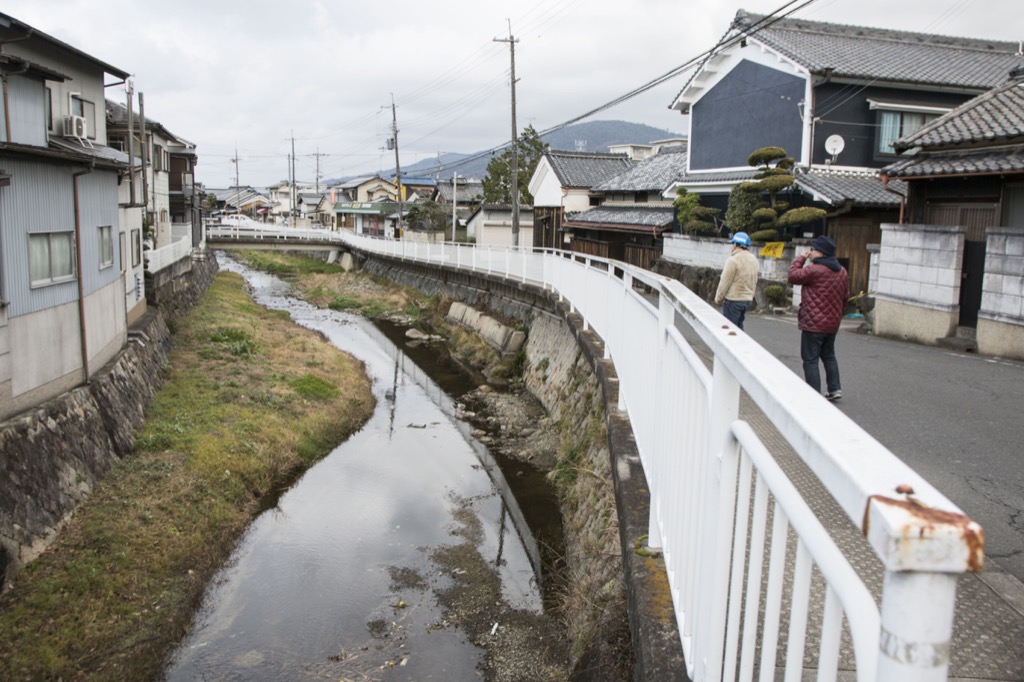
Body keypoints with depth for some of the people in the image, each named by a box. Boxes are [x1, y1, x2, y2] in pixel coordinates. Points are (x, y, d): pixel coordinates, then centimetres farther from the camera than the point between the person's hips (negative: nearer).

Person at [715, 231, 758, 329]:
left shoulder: (733, 260, -15)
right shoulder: (753, 260, 10)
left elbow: (725, 282, -14)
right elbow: (754, 281, 13)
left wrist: (718, 298, -4)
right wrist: (750, 295, 20)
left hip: (733, 299, -8)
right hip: (747, 299, 8)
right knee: (738, 326, 16)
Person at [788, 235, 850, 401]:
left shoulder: (815, 270, -19)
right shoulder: (842, 272, 9)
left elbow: (793, 276, -8)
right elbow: (845, 297, 15)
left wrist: (800, 258, 3)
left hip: (814, 323, -8)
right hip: (832, 323, 8)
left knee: (810, 360, -2)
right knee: (829, 355, 23)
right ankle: (835, 389, 24)